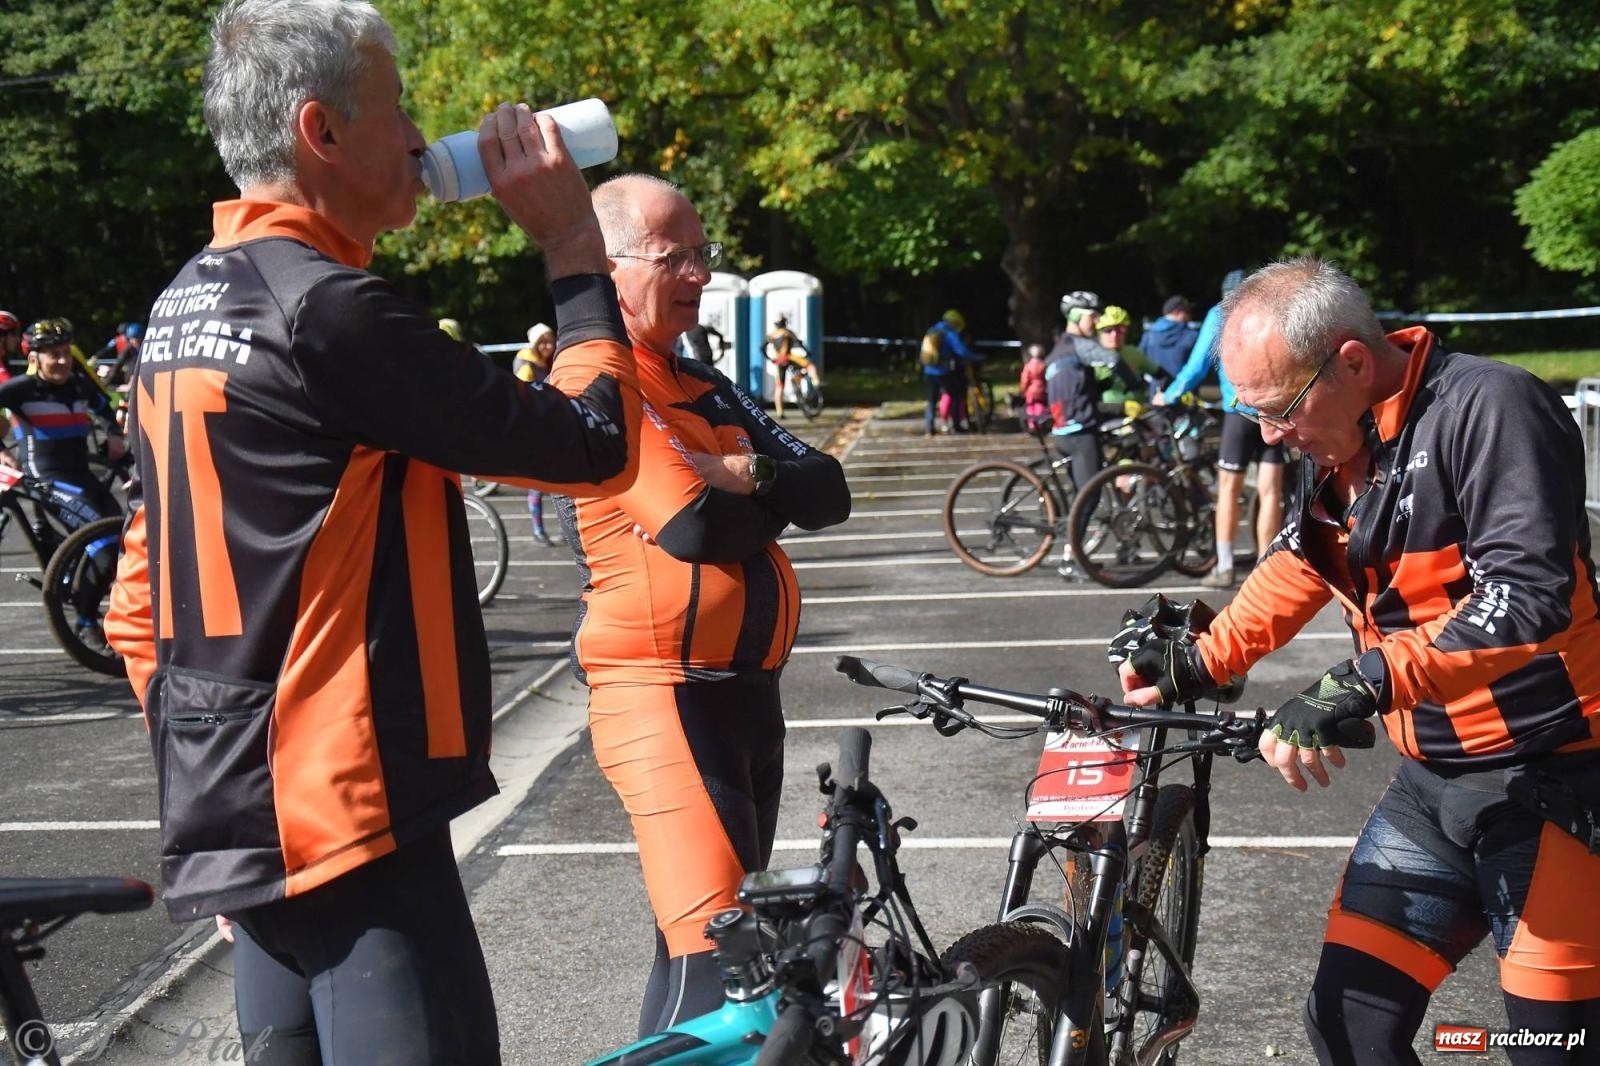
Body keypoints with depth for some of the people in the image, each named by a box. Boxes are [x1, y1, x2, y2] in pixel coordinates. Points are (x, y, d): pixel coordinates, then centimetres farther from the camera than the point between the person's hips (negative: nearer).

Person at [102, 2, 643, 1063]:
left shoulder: (183, 307, 12)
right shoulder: (327, 309, -18)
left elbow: (141, 594, 17)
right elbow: (596, 443, -16)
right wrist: (575, 244, -5)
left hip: (236, 811, 10)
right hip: (347, 814, -10)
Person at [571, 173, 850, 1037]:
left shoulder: (706, 388, 17)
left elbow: (829, 493, 9)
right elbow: (694, 526, -22)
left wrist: (742, 474, -10)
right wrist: (768, 496, -2)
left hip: (746, 688, 9)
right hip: (665, 696, -9)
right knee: (715, 960, -15)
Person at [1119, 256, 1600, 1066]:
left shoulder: (1487, 408, -19)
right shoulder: (1333, 443, 5)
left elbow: (1530, 595, -29)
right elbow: (1299, 564, 22)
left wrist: (1364, 682, -36)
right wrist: (1198, 664, 12)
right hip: (1431, 785, 7)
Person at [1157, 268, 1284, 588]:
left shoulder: (1220, 315, 8)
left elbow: (1198, 365, 6)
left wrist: (1168, 395, 17)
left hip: (1241, 409, -3)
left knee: (1228, 488, 6)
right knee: (1270, 491, 3)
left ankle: (1224, 568, 5)